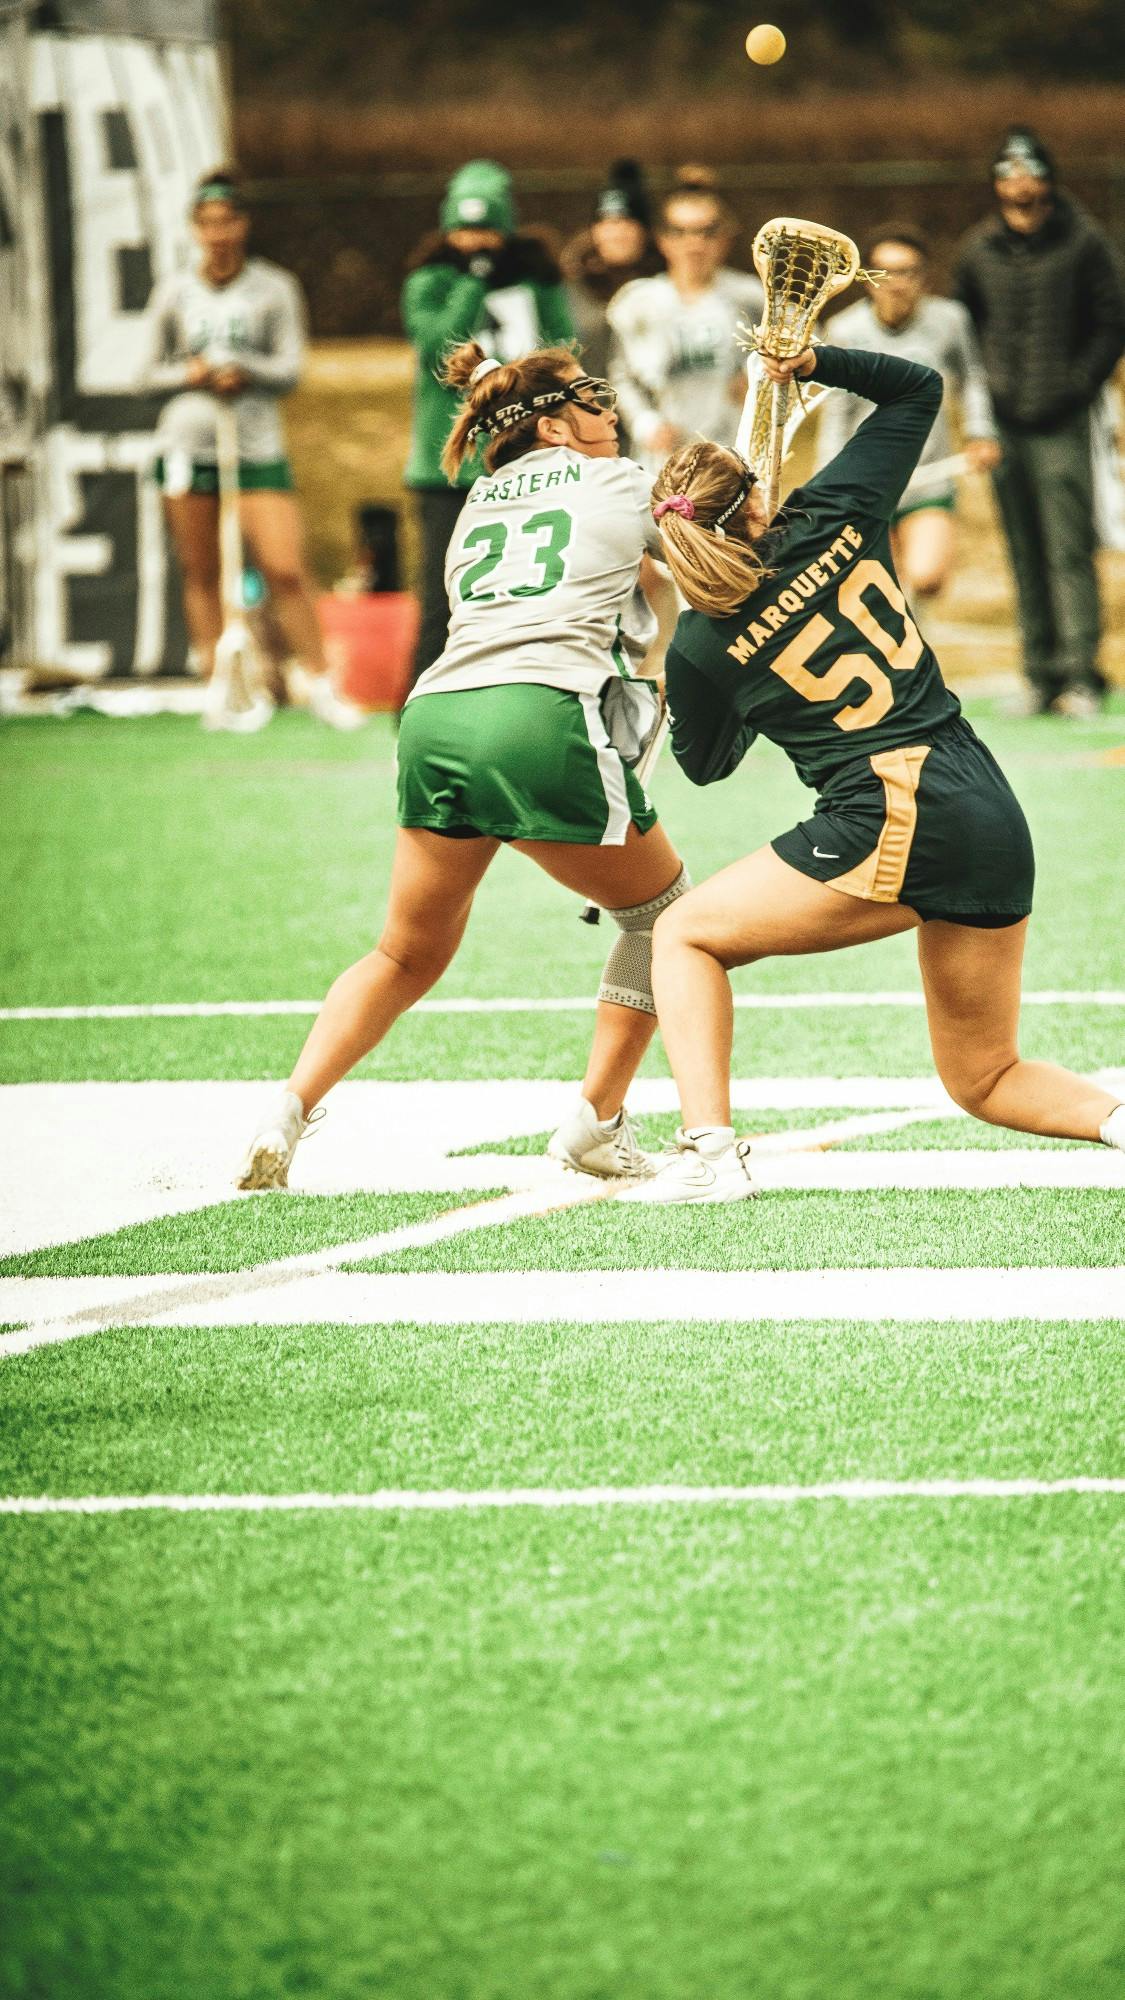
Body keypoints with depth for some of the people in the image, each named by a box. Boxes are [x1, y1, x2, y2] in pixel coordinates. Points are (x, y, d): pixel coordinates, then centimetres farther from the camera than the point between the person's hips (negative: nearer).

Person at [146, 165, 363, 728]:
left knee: (286, 569, -10)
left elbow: (290, 368, -1)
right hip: (187, 444, 2)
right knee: (200, 574, 4)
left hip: (258, 446, -2)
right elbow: (153, 370, 13)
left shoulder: (275, 289, 2)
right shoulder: (174, 292, 8)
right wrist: (188, 374, -8)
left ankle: (315, 679, 4)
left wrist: (244, 370, -19)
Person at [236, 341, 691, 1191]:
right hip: (546, 714, -5)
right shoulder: (623, 483, 17)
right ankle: (597, 1121, 14)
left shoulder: (480, 502, 29)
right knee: (662, 910, 17)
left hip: (437, 714, 5)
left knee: (409, 955, 18)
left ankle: (287, 1114, 1)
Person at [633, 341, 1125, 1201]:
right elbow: (918, 388, 21)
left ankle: (709, 1149, -3)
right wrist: (813, 361, 16)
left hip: (891, 826, -5)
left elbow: (704, 764, 21)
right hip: (995, 818, 5)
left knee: (683, 935, 16)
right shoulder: (835, 517, 7)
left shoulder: (701, 646, 0)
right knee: (985, 1080, 20)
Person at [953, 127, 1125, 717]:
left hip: (1062, 424, -4)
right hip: (1004, 424, 4)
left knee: (1069, 552, -9)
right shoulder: (979, 248, 9)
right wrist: (984, 385, 6)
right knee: (1025, 556, 6)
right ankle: (1040, 674, 11)